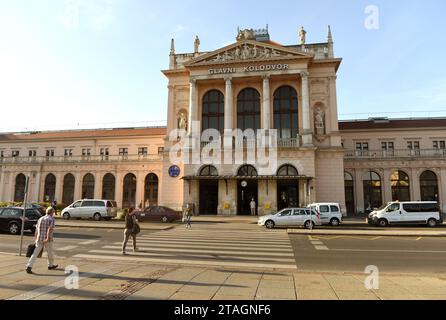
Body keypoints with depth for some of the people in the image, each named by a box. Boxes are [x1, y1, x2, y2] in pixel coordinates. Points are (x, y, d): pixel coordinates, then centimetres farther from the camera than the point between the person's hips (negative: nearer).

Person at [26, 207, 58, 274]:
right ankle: (51, 265, 31)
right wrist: (48, 239, -26)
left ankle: (29, 267, -14)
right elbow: (50, 229, -22)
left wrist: (36, 239, 19)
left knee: (35, 254, 1)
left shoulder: (40, 219, 12)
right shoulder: (52, 220, -7)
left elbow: (36, 230, 13)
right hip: (47, 240, -4)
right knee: (50, 253, 15)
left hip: (39, 239, 4)